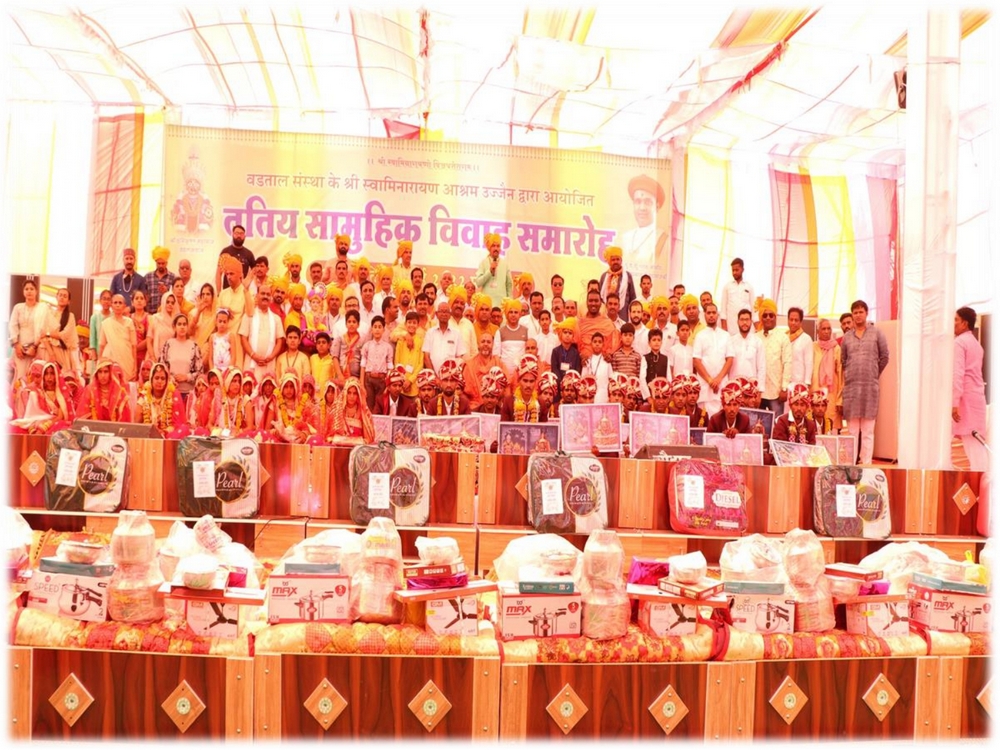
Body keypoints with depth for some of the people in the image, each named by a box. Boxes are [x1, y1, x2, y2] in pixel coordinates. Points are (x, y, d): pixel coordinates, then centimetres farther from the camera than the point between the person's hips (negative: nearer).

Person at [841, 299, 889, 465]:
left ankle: (866, 462, 2)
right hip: (851, 385, 2)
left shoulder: (876, 333, 5)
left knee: (868, 429, -1)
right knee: (852, 429, 3)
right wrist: (850, 375, 13)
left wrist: (875, 374, 12)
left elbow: (885, 356, 8)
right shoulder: (847, 337, 11)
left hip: (870, 386, -2)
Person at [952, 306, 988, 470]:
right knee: (977, 441, 8)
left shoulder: (959, 342, -9)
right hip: (977, 396, 9)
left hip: (966, 398, -9)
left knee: (970, 441, -6)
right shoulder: (976, 343, 19)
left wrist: (954, 402, -21)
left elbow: (957, 374, -18)